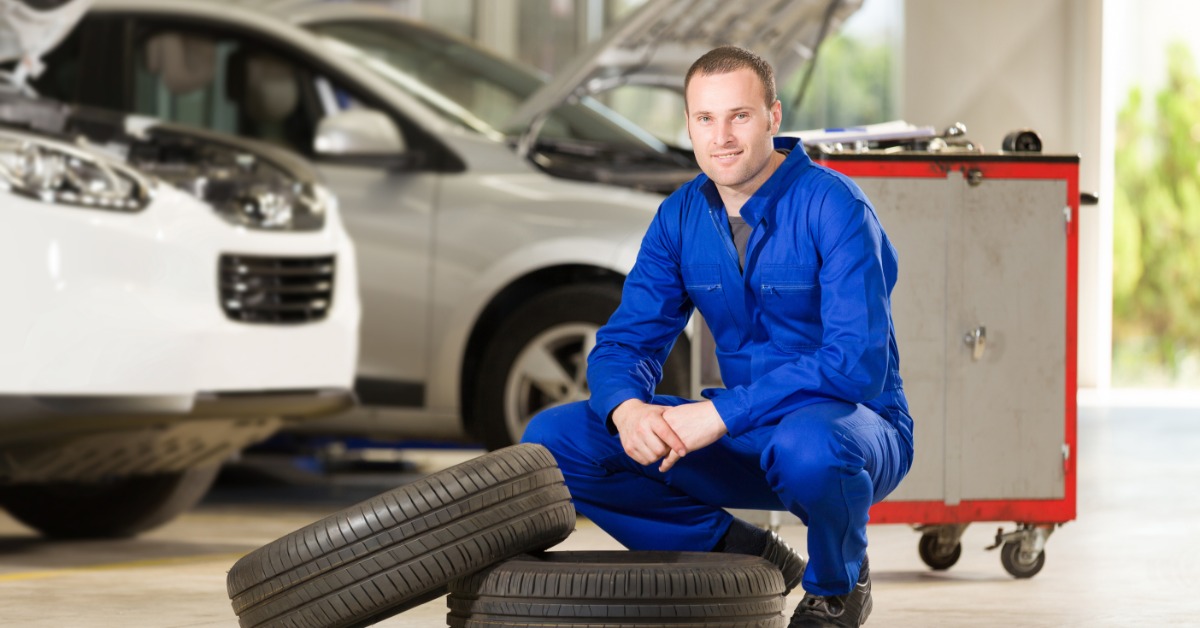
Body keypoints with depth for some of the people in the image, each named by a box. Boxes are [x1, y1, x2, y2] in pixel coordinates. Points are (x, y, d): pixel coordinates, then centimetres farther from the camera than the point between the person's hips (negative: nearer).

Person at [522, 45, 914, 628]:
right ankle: (742, 553, 3)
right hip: (745, 433, 6)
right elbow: (626, 341, 1)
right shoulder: (681, 217, 2)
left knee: (808, 446, -43)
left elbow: (858, 364, -27)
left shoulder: (832, 207, -18)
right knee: (552, 438, -9)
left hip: (853, 429, -6)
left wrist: (720, 413, -33)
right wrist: (627, 410, -24)